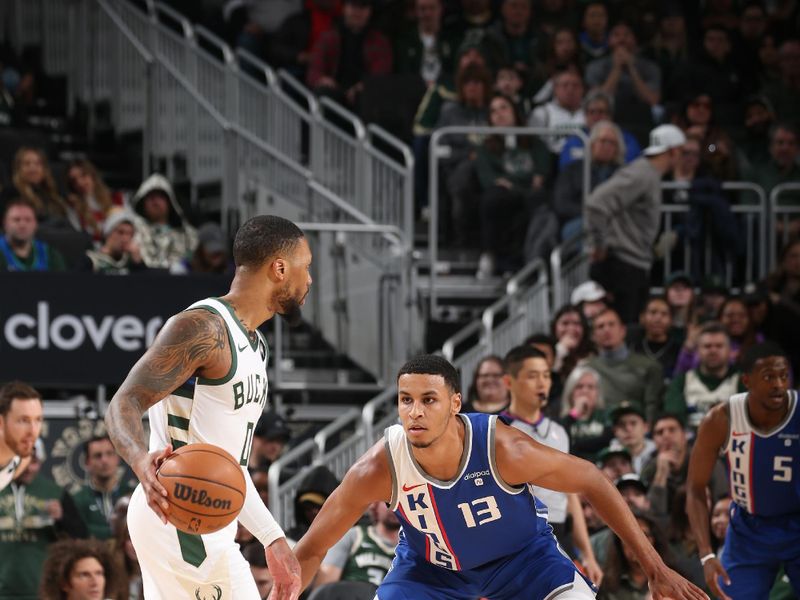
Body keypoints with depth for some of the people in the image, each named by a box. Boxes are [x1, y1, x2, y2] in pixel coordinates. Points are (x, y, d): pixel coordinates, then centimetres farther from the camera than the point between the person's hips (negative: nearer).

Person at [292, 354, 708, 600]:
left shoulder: (502, 447, -36)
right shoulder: (379, 468, -32)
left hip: (523, 554, -1)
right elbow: (311, 549, -21)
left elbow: (591, 482, -21)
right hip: (429, 564, 1)